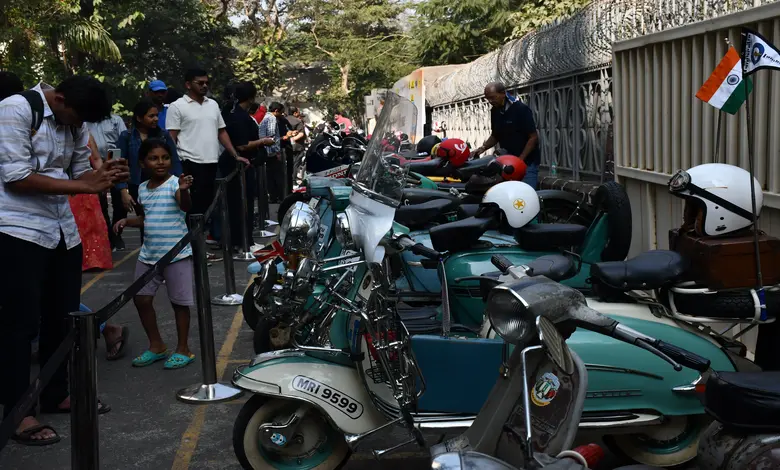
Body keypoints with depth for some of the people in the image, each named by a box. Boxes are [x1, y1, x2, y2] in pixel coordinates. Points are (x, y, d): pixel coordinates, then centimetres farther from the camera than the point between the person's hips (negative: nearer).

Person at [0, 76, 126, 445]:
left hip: (62, 230, 7)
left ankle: (56, 394, 28)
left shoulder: (75, 123, 9)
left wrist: (103, 175, -11)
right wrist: (85, 186, -22)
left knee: (62, 316, 13)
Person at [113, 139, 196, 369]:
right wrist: (127, 221, 5)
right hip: (148, 254, 7)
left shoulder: (175, 183, -11)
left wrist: (184, 190, -50)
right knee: (141, 298, 10)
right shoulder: (143, 188, 9)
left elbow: (186, 206, -30)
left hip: (177, 254, -7)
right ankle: (156, 346, 24)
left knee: (179, 302, 2)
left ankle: (183, 349, 16)